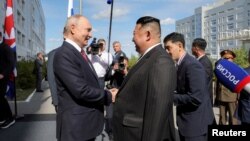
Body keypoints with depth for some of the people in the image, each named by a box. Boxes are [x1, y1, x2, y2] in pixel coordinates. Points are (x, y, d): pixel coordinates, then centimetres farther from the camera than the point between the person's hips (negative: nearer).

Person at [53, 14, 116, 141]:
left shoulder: (80, 53, 11)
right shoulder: (64, 54, -20)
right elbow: (81, 90, -26)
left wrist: (106, 93, 0)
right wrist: (109, 96, -14)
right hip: (76, 125, -9)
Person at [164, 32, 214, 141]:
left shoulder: (192, 65, -22)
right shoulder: (180, 64, 9)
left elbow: (196, 98, -28)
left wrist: (171, 98, -18)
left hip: (195, 123, -9)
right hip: (186, 121, 9)